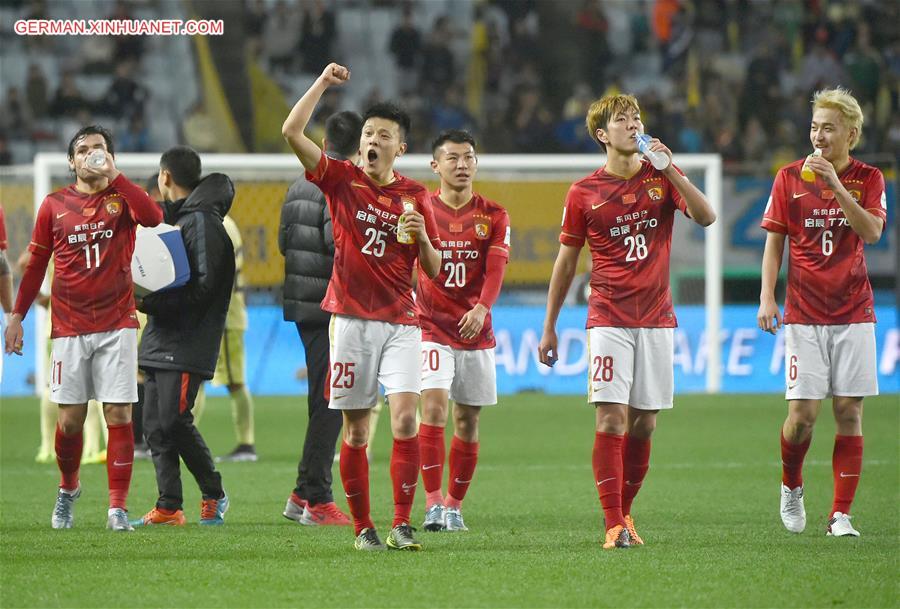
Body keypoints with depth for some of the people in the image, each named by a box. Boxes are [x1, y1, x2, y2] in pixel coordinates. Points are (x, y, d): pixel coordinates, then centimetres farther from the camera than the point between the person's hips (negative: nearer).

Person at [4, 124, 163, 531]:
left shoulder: (121, 197, 3)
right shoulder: (54, 205, 7)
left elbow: (153, 217, -20)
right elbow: (36, 265, 13)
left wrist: (113, 176, -18)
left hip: (117, 325, -1)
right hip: (69, 327, 1)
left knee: (118, 414, -7)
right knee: (70, 418, 1)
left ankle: (118, 506, -5)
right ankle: (68, 489, 26)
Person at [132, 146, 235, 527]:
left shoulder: (203, 221, -11)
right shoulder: (174, 218, 19)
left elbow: (203, 286, -18)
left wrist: (153, 302, -21)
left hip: (188, 343, -9)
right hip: (160, 340, 9)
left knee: (174, 421, -10)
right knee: (155, 425, 5)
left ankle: (214, 494, 6)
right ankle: (168, 507, 8)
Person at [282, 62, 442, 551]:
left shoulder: (415, 196, 8)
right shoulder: (342, 180, 4)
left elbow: (434, 270, 10)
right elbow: (292, 131, -8)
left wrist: (422, 238, -9)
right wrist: (324, 83, -5)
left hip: (401, 322, 1)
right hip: (352, 320, -1)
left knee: (405, 417, -15)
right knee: (356, 431, 1)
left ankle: (401, 525, -12)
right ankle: (362, 527, 10)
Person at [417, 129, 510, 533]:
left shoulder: (493, 216, 4)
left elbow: (495, 269, -8)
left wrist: (482, 308, -25)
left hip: (476, 330, 2)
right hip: (431, 328, -2)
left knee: (467, 421, 6)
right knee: (434, 406, -18)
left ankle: (454, 505, 17)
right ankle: (433, 502, -19)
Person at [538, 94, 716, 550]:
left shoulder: (661, 177, 6)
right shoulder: (583, 193, 2)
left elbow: (705, 217, -9)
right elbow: (565, 262, 9)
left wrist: (671, 170, -19)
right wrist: (549, 327, 9)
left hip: (656, 319, 2)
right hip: (608, 319, -2)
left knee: (643, 424, 5)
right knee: (611, 420, -12)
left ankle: (624, 509, 21)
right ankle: (614, 525, -11)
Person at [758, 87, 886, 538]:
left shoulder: (867, 179, 4)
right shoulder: (790, 177, 4)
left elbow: (872, 231, -12)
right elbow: (774, 242, 7)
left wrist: (835, 185, -20)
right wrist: (767, 297, -3)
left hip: (854, 312, 0)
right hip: (804, 313, 0)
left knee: (849, 411, -3)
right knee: (802, 412, -8)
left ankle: (841, 514, 1)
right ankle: (791, 485, 20)